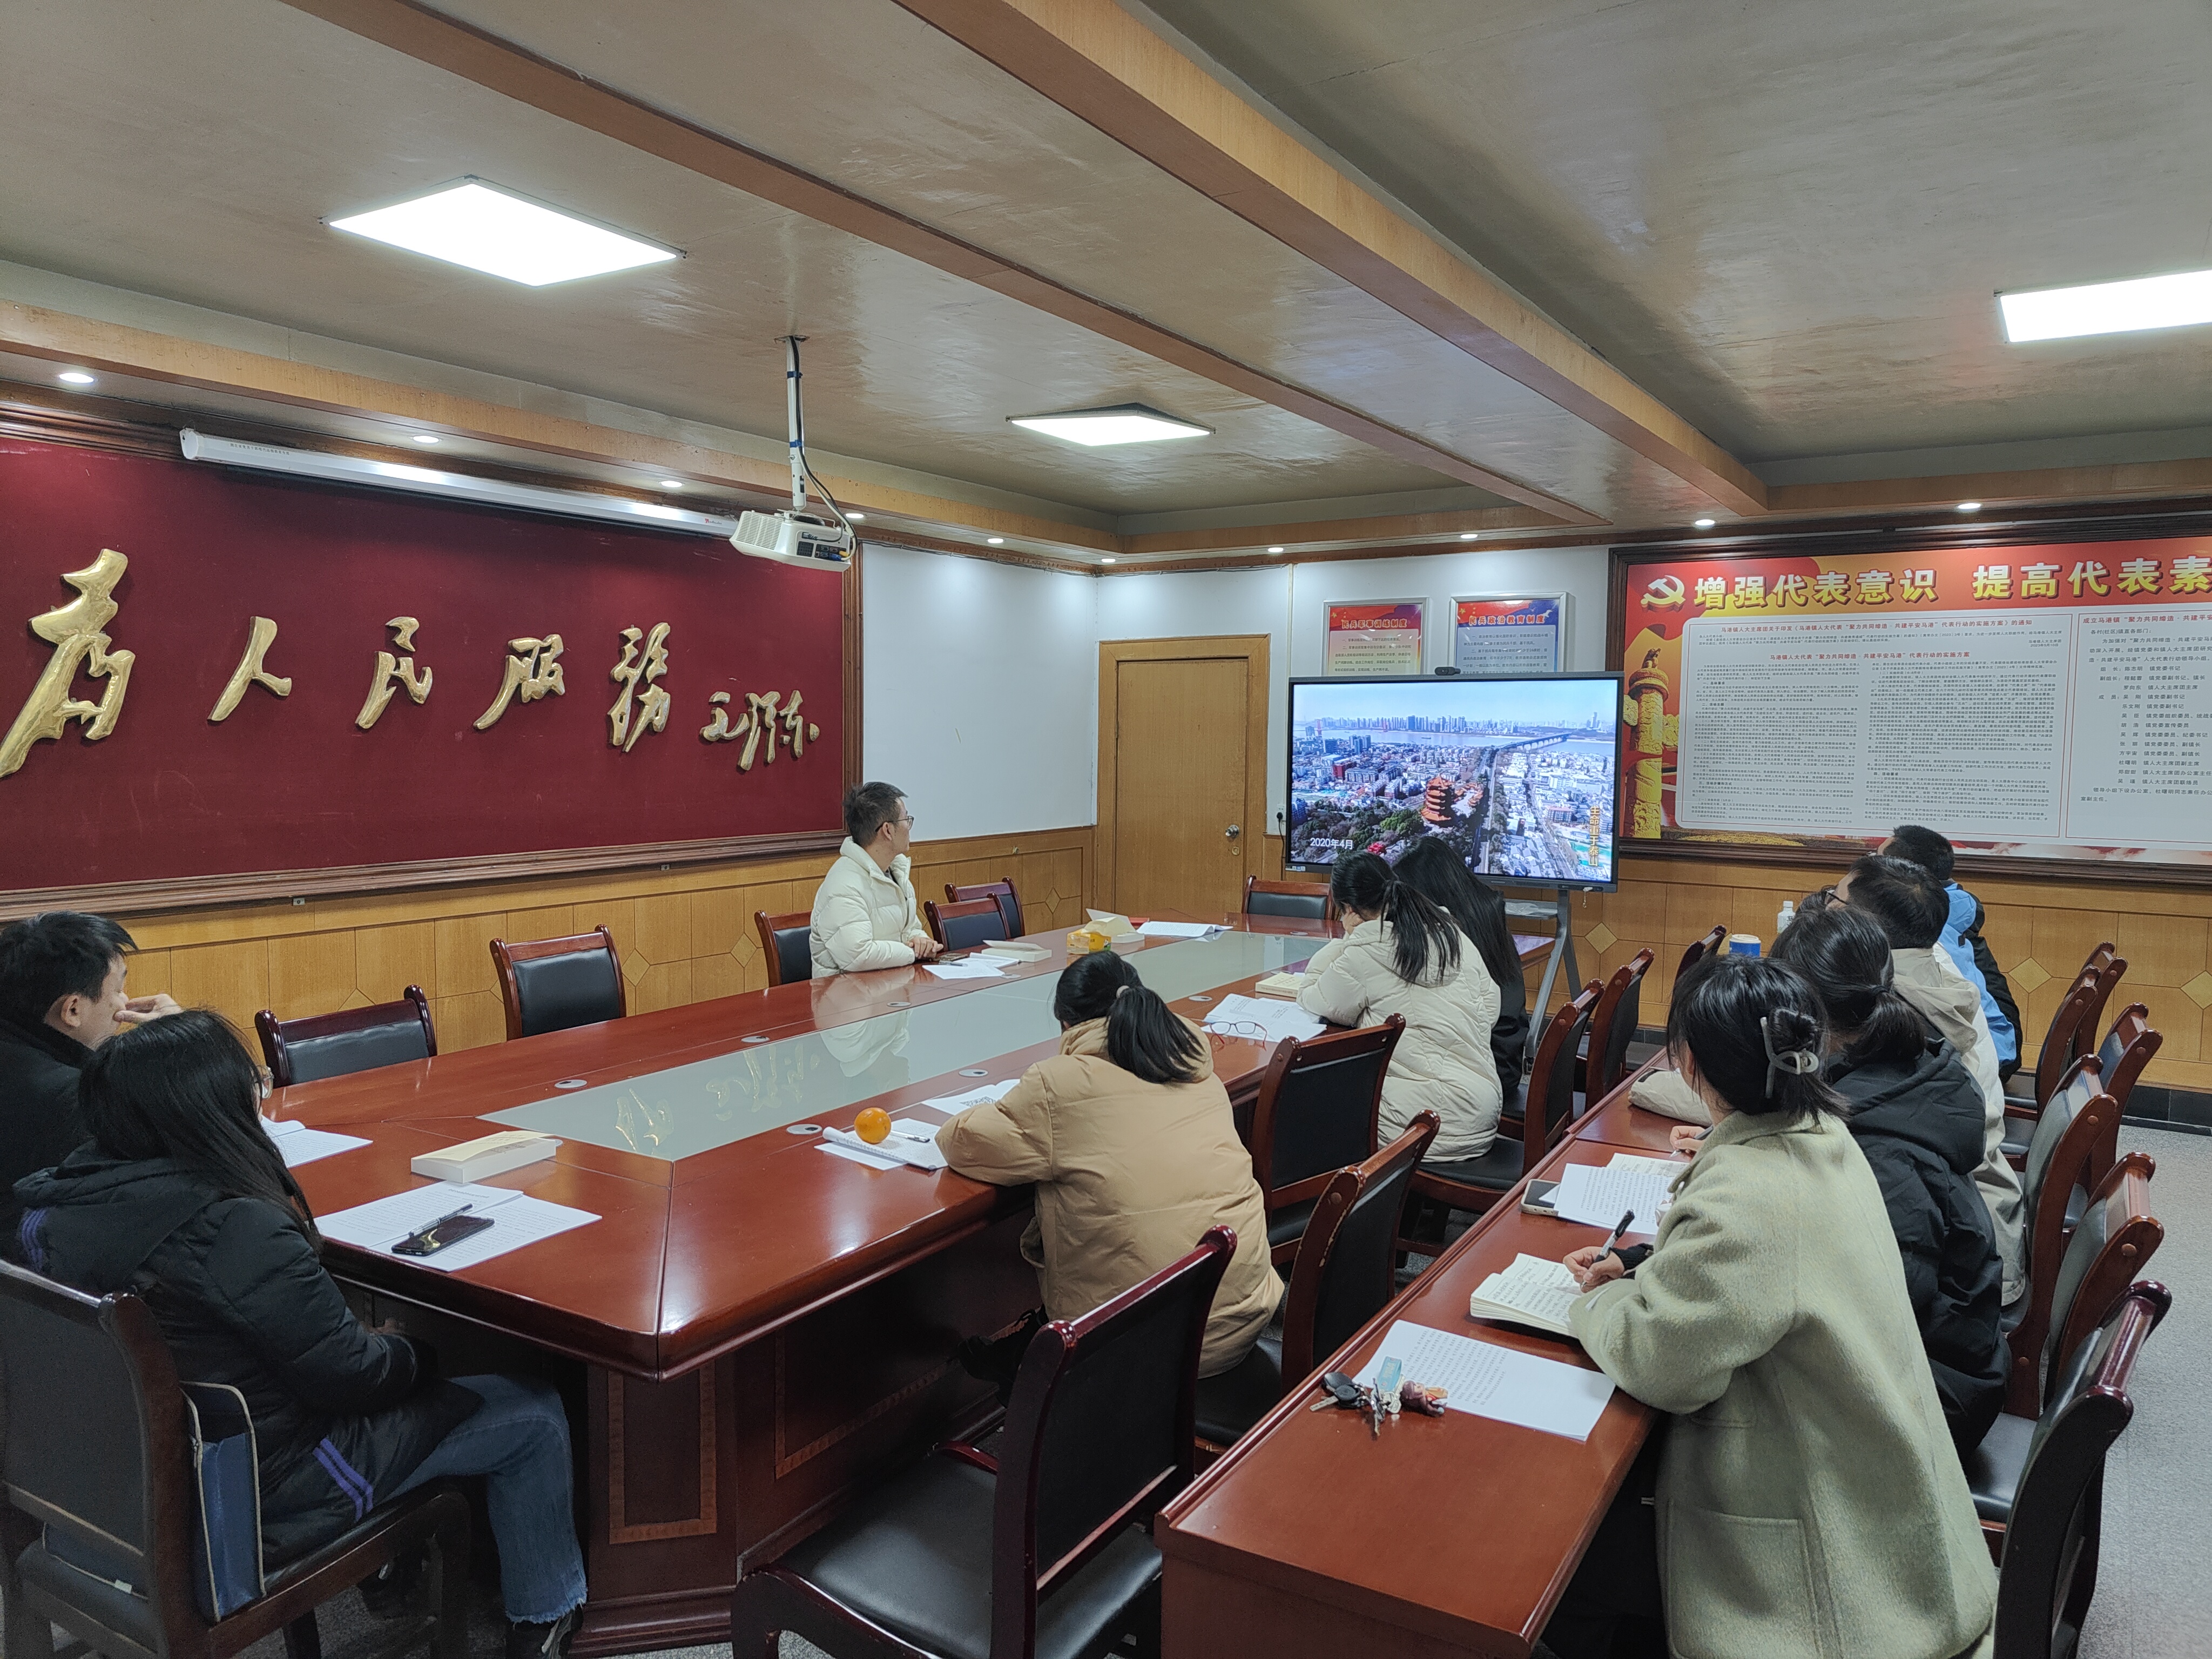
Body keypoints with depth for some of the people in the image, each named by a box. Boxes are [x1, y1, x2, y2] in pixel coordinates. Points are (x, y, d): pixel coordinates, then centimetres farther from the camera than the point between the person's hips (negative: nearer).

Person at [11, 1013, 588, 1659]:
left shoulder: (61, 1203, -7)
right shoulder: (236, 1231, -33)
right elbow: (349, 1375, -23)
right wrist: (412, 1353, -4)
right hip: (260, 1486, -9)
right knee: (536, 1417, 2)